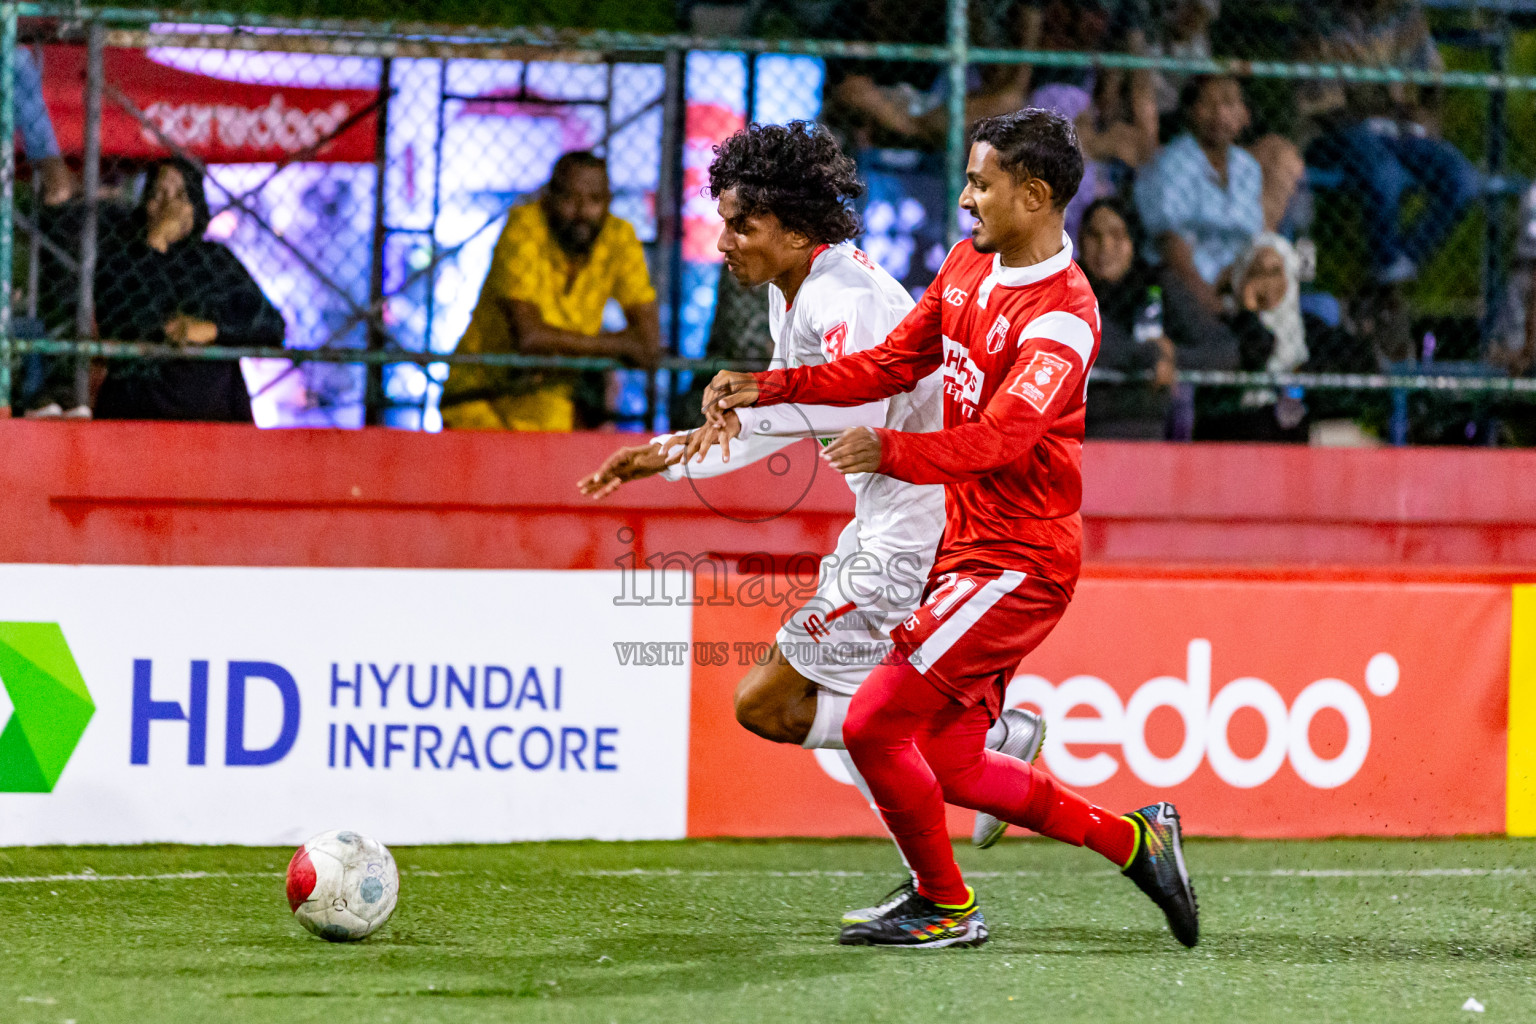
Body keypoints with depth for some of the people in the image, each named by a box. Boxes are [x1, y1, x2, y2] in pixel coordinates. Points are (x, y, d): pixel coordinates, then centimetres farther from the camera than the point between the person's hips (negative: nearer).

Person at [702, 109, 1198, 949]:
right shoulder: (969, 265, 8)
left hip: (1017, 562, -9)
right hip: (967, 548, 9)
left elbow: (1001, 436, -32)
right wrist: (768, 388, 4)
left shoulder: (1062, 317, -20)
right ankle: (1131, 840, 24)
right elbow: (892, 364, 15)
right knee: (949, 767, 11)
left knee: (873, 724, -11)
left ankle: (945, 904, 8)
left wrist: (892, 452, -44)